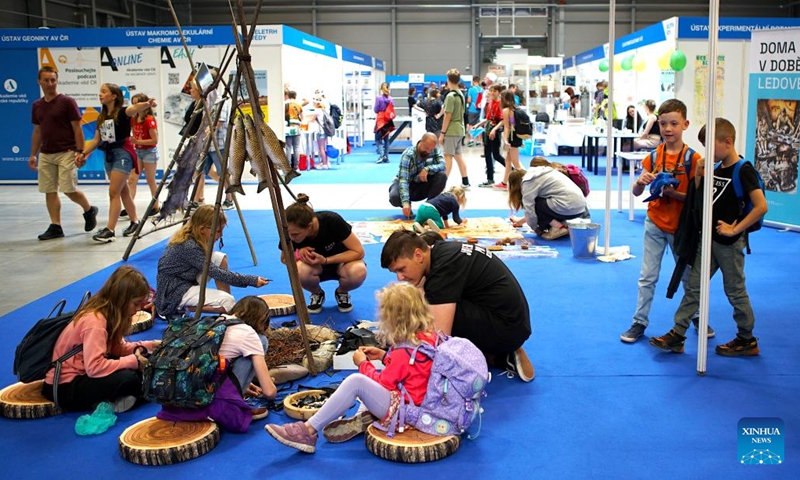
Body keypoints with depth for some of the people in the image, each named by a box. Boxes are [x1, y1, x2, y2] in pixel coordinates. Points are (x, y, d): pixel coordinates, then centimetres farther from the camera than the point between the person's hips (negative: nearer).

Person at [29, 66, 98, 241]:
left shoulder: (67, 102, -6)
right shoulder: (37, 106, 11)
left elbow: (77, 129, -7)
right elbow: (37, 132, 18)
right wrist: (33, 155, 15)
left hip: (66, 153, -6)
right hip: (45, 155, 6)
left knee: (69, 190, -8)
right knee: (49, 191, 4)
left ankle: (89, 210, 18)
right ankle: (55, 227, 9)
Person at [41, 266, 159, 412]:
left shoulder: (108, 312, 1)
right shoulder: (94, 321, -28)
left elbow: (115, 347, 9)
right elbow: (94, 367, -36)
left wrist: (146, 346, -5)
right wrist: (133, 361, -27)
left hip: (83, 374, 10)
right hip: (65, 386, -10)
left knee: (141, 360, 4)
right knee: (127, 378, -30)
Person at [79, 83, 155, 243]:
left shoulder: (122, 112, -10)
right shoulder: (101, 117, 11)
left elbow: (135, 108, -32)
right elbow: (96, 140, 14)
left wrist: (147, 104, -53)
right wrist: (83, 153, 3)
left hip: (122, 153, -8)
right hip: (109, 155, 8)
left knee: (113, 192, -12)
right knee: (123, 191, 15)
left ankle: (110, 230, -13)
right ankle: (134, 222, 28)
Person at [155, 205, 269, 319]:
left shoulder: (189, 237, 0)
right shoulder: (189, 246, -27)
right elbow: (216, 273, -26)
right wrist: (252, 280, -26)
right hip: (175, 291, -10)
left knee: (220, 258, 0)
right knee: (227, 303, -23)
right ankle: (180, 308, -8)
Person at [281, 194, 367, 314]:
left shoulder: (332, 221, -31)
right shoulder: (291, 231, -24)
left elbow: (359, 251, -24)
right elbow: (284, 259, -5)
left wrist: (325, 260, -34)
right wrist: (299, 253, -28)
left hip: (341, 262, -1)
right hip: (316, 268, 2)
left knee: (358, 272, -36)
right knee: (301, 270, -34)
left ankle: (342, 292, -1)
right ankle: (317, 294, 0)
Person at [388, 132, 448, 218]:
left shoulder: (435, 150, -13)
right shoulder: (408, 155, -28)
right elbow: (403, 179, -36)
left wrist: (427, 169, -41)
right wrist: (405, 202, -49)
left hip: (424, 185, 4)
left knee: (442, 176, -24)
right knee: (394, 197, -36)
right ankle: (408, 205, 1)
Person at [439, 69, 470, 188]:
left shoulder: (450, 96, -15)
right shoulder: (461, 94, 10)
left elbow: (448, 116, -17)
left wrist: (442, 133, -12)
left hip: (451, 131, -8)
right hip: (459, 130, 8)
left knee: (448, 156, -5)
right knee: (458, 155, 14)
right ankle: (465, 181, 16)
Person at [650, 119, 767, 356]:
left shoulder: (743, 170, -15)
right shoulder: (717, 169, 8)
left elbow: (761, 206, -22)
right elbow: (700, 200, 14)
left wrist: (735, 229, -19)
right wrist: (698, 176, -2)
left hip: (729, 243, -8)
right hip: (708, 238, 8)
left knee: (735, 290, 5)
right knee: (693, 286, 7)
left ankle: (747, 340, 21)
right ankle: (677, 334, 11)